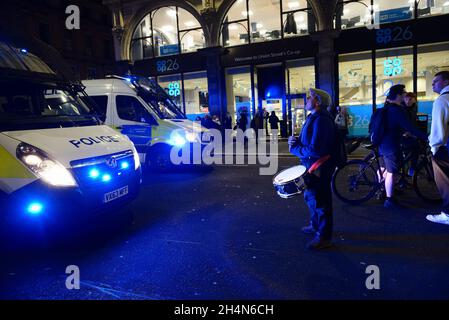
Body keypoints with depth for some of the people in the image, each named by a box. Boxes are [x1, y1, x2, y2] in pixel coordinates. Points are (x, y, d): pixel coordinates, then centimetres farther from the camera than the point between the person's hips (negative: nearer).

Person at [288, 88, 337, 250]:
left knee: (319, 201, 0)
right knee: (310, 197, 24)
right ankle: (316, 225, 43)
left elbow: (315, 150, -31)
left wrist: (295, 149, -17)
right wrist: (295, 141, -3)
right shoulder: (313, 118, 10)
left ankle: (324, 237, 14)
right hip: (311, 165, 11)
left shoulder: (321, 120, -24)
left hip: (319, 167, -11)